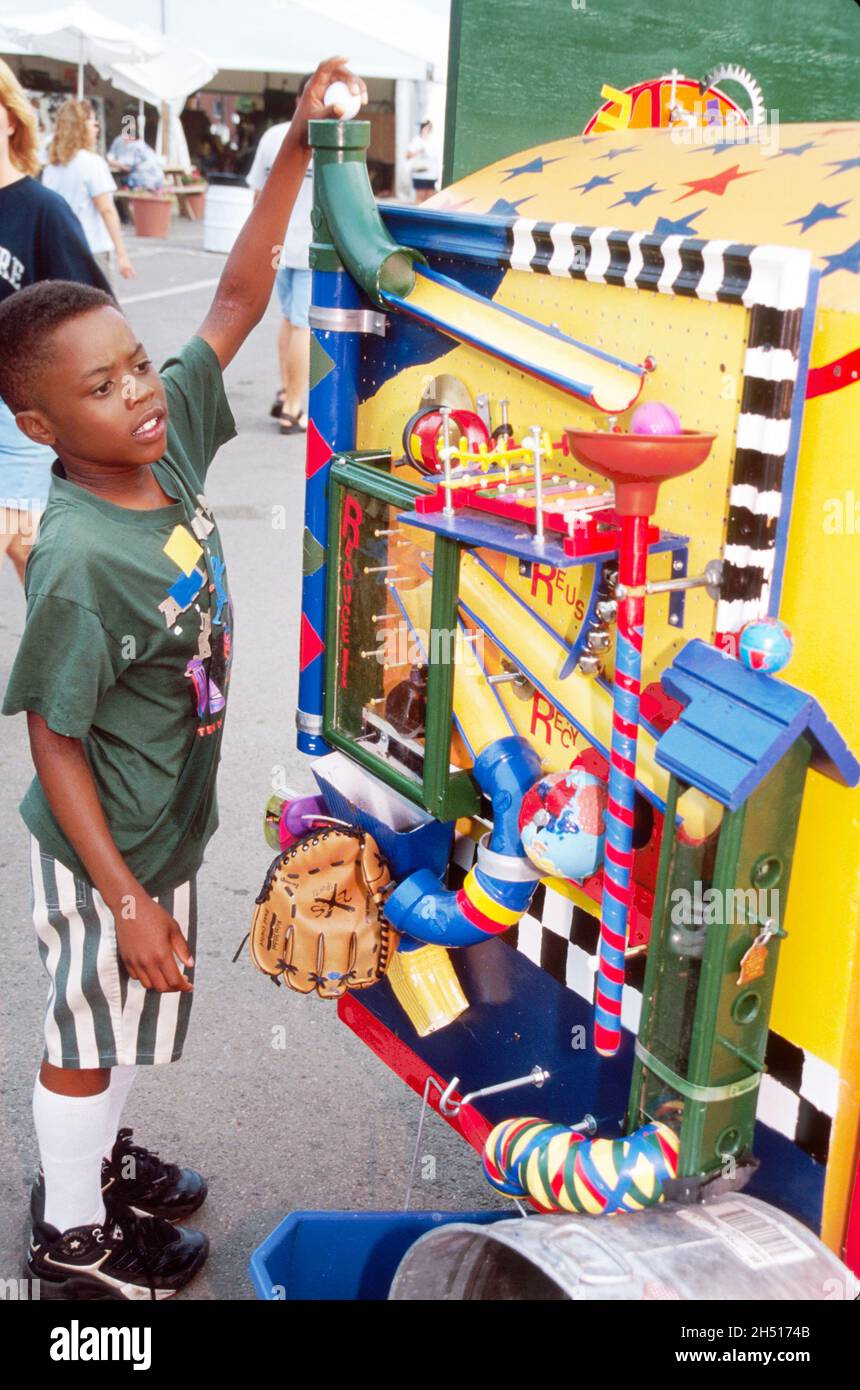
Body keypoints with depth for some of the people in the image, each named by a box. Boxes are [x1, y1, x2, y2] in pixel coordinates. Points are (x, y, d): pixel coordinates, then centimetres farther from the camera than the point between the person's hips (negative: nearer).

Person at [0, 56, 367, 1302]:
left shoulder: (167, 447, -10)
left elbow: (239, 297, -6)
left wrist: (297, 149, -15)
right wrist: (124, 897, -20)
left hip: (171, 820, 7)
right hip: (105, 850, -7)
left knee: (121, 1020, 27)